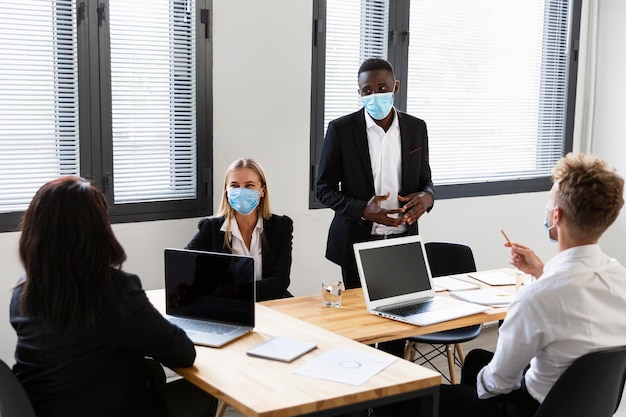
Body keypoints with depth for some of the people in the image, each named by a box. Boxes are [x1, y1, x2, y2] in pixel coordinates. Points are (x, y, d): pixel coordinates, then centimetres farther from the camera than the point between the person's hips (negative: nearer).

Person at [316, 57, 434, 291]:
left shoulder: (416, 128, 5)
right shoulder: (341, 129, -4)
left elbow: (425, 179, 15)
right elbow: (324, 189, -2)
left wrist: (427, 196, -10)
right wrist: (363, 210, -18)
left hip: (404, 241, 2)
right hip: (357, 243, -2)